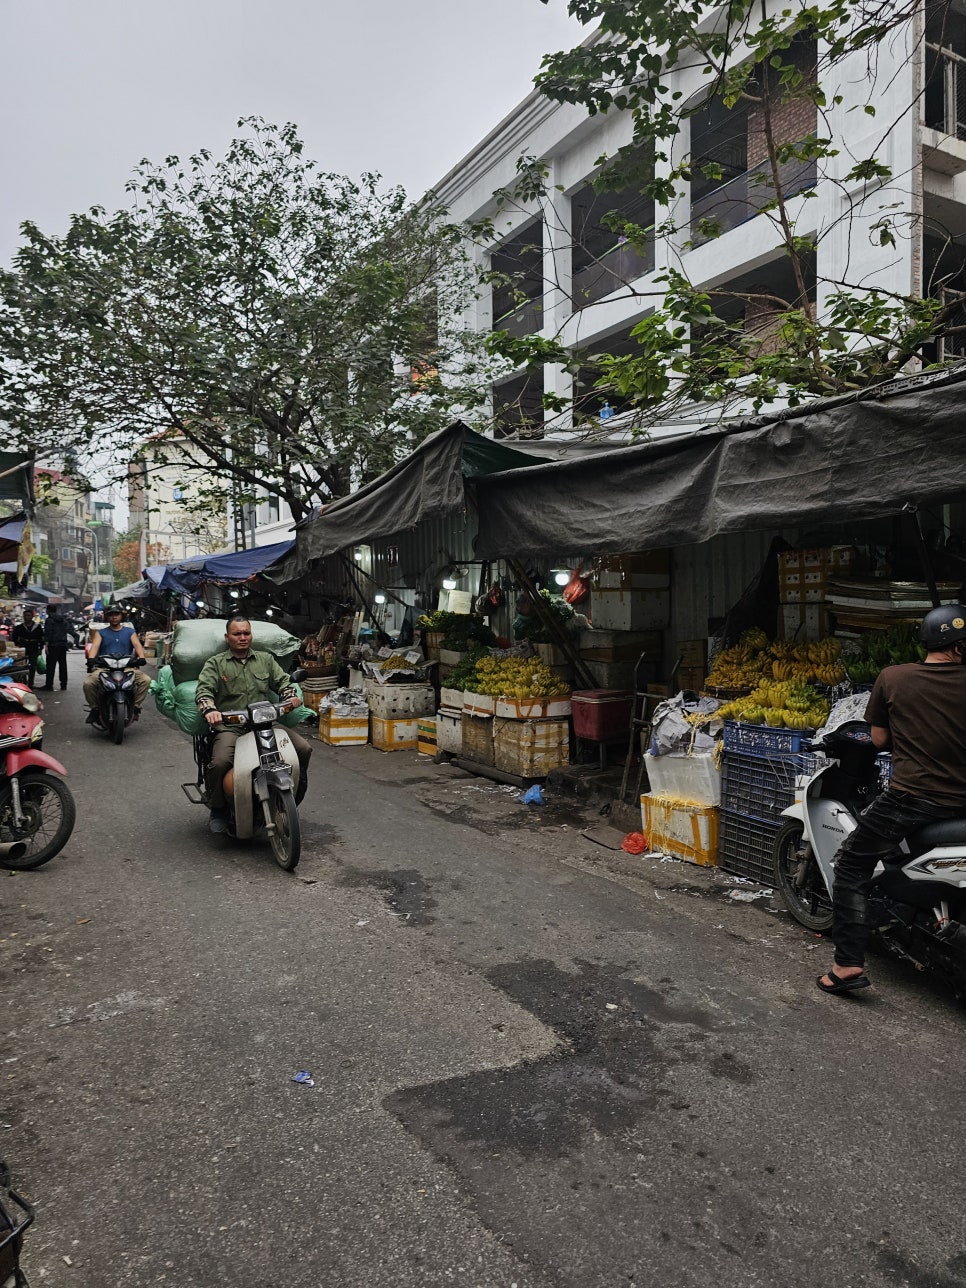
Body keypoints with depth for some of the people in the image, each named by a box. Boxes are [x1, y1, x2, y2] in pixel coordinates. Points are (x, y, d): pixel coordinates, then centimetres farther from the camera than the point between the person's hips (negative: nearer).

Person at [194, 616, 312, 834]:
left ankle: (292, 801, 5)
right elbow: (204, 689, -3)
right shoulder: (215, 663, 10)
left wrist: (290, 697, -8)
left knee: (303, 749, -15)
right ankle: (217, 811, -4)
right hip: (230, 726, -3)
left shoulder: (266, 659, 20)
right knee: (220, 763, -32)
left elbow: (283, 682, 16)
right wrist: (210, 710, -24)